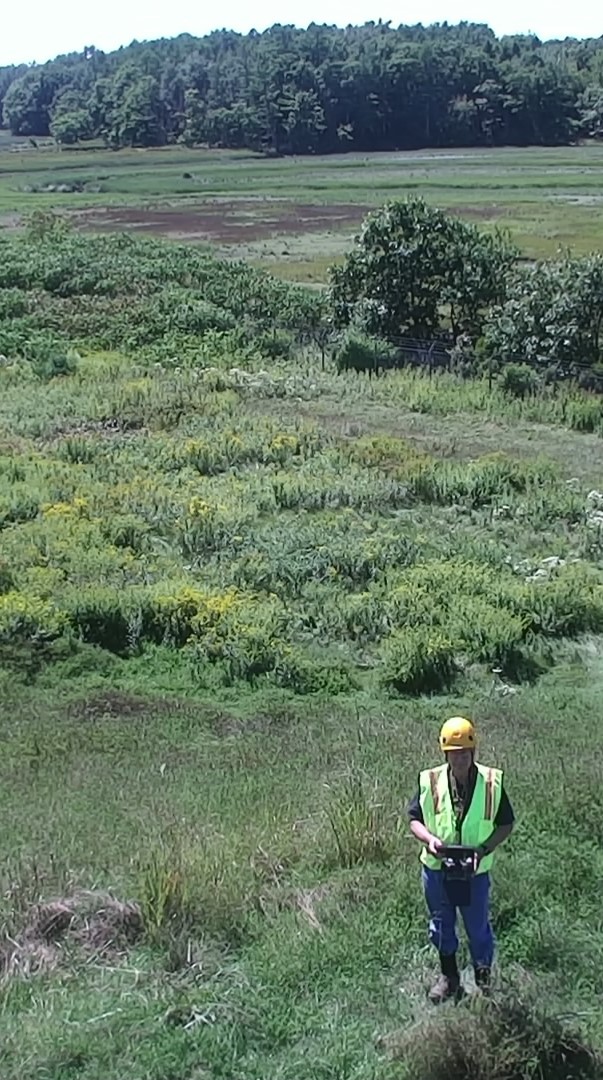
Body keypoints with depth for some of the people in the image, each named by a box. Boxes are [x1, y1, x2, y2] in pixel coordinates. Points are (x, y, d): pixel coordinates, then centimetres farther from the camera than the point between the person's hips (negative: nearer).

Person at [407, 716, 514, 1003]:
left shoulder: (492, 782, -11)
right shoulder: (430, 781, -10)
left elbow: (506, 824, -2)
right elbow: (414, 818, 0)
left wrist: (484, 848, -17)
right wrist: (429, 839, -20)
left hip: (475, 871, -1)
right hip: (436, 868, 1)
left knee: (478, 927, 11)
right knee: (440, 926, 16)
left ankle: (484, 980, 34)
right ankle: (449, 977, 37)